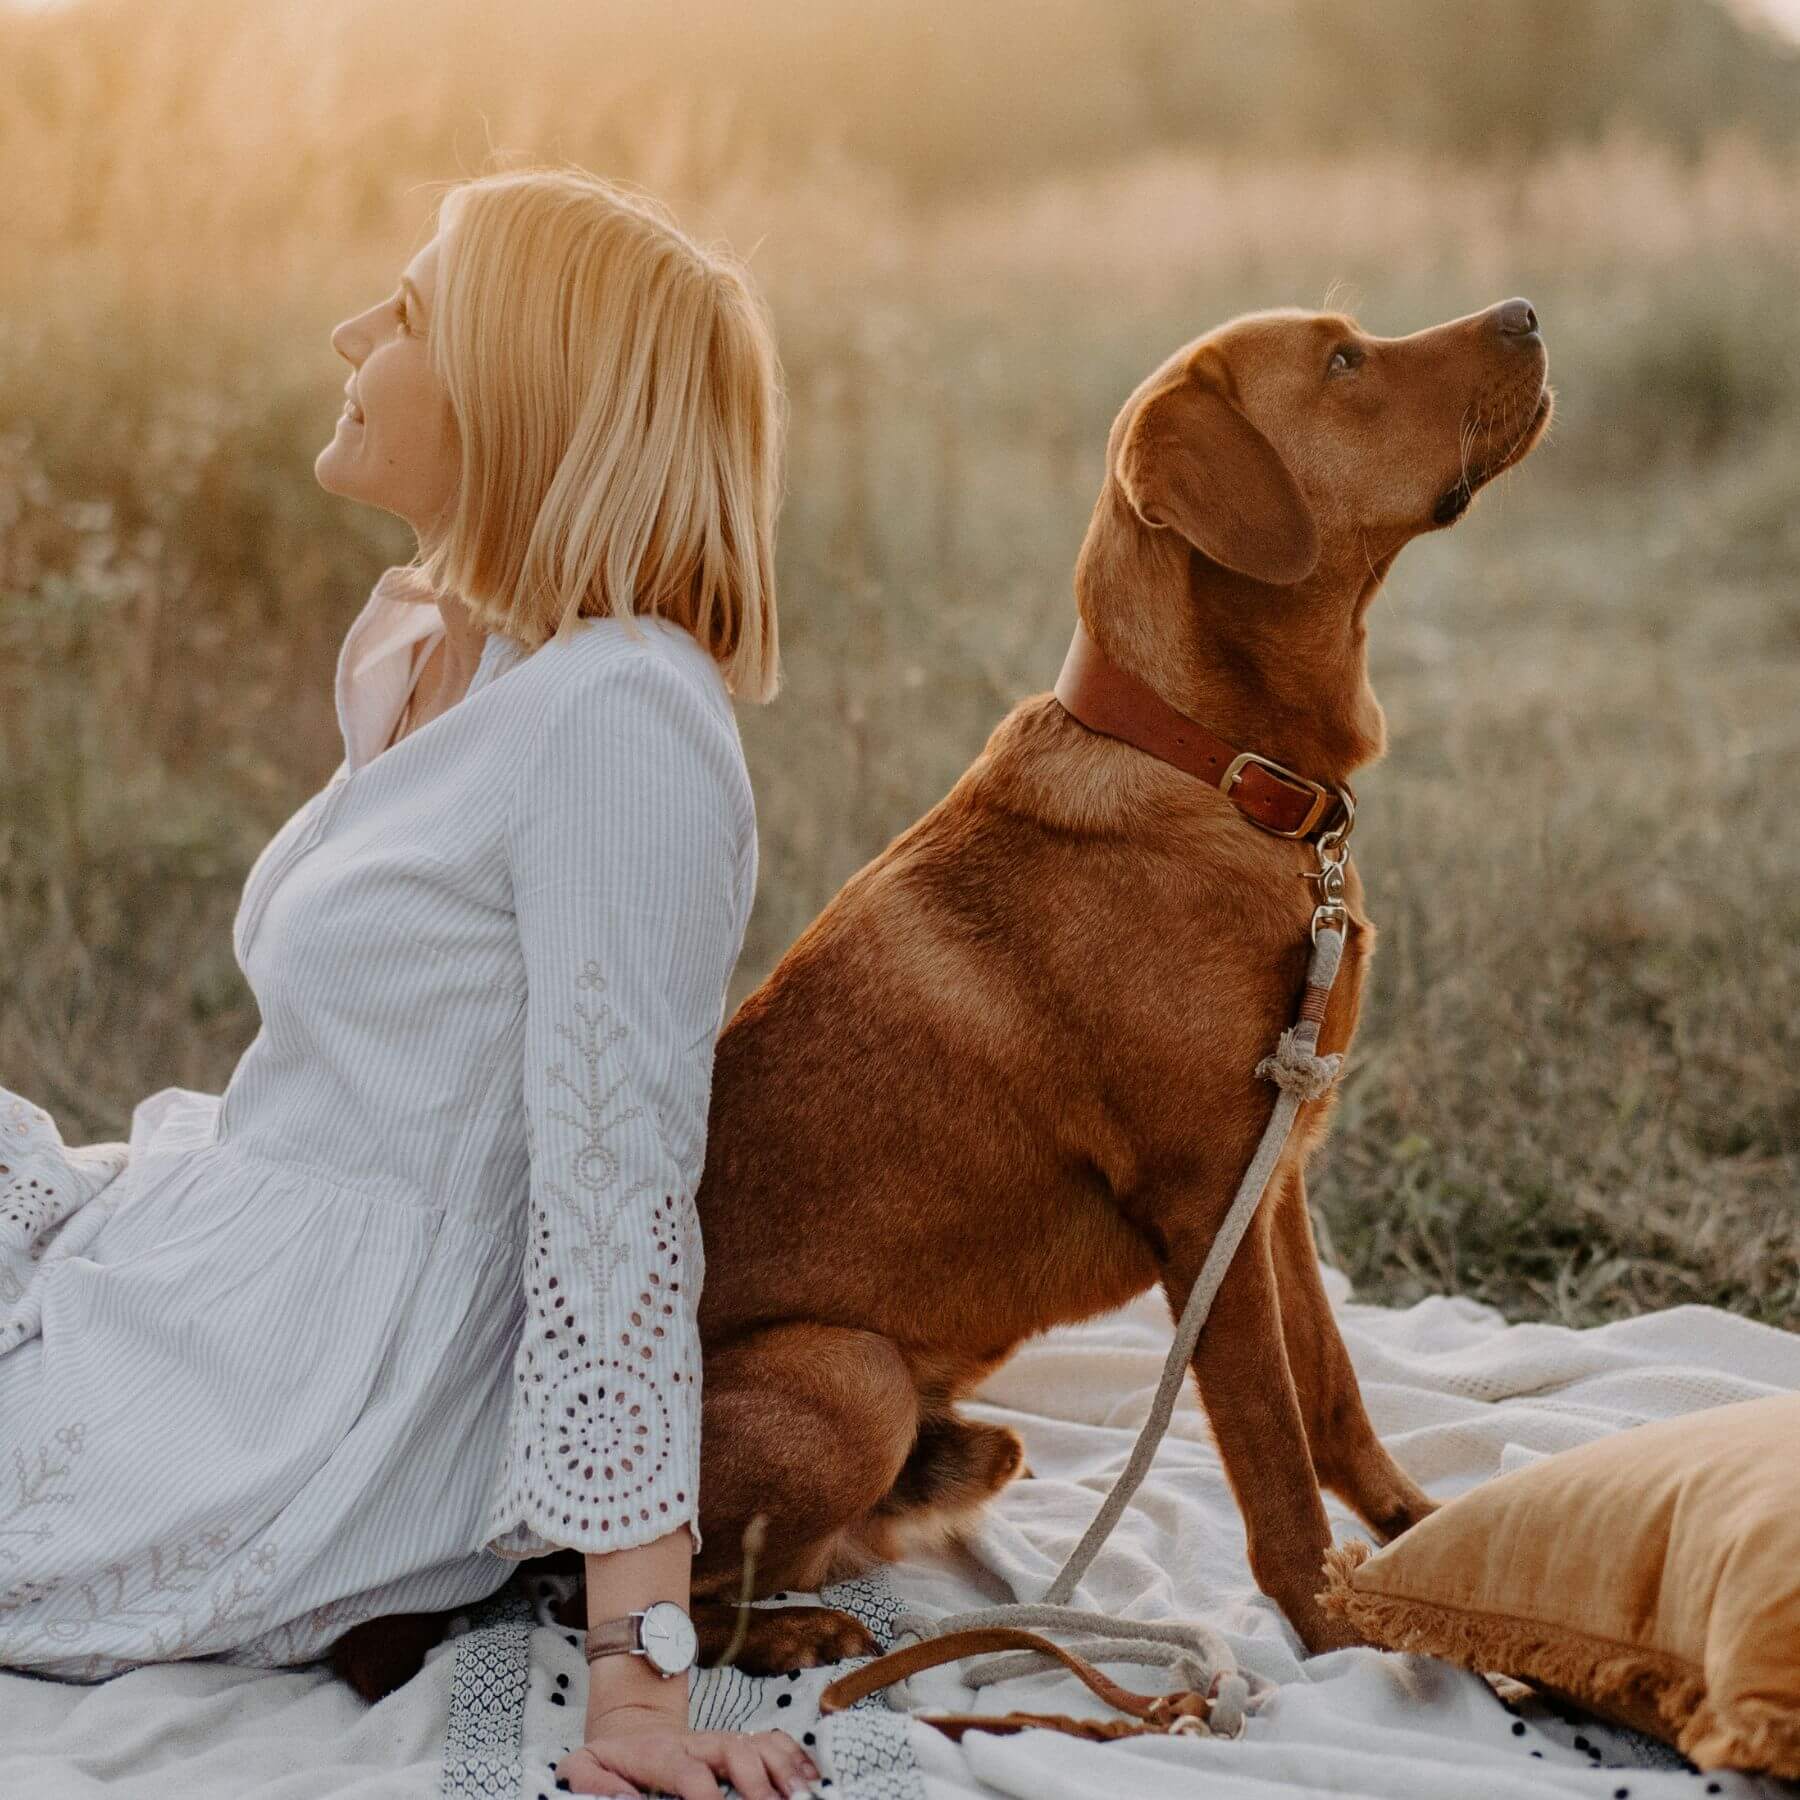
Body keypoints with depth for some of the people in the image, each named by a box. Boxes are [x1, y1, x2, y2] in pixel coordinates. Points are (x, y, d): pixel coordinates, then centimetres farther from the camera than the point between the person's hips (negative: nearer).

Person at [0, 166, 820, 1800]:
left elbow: (622, 1187, -25)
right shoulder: (404, 647, 6)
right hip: (224, 1267, 9)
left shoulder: (617, 714, -23)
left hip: (316, 1414, -9)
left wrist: (641, 1665, -25)